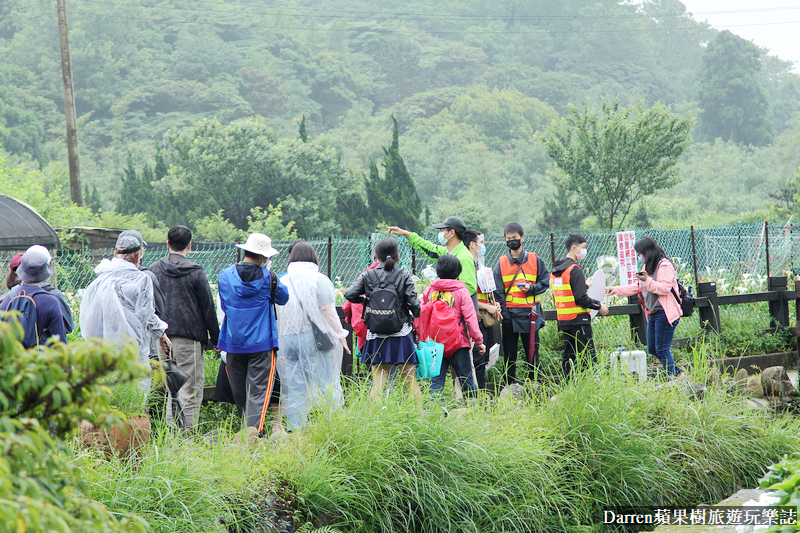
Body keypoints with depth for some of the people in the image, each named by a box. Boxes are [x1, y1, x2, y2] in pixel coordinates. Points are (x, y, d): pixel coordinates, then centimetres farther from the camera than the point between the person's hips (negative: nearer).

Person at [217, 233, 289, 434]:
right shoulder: (268, 277, -9)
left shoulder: (225, 276, -1)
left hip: (233, 341, 3)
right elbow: (283, 298, 9)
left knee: (239, 391, 14)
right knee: (258, 390, -4)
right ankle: (255, 429, -18)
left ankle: (248, 430, 24)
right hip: (261, 342, -3)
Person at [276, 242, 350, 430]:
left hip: (288, 339, 4)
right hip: (312, 338, -4)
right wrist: (340, 334, 4)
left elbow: (278, 315, 11)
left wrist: (281, 343, 18)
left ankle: (295, 430, 4)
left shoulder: (282, 282, 9)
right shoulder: (319, 280, -3)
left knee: (295, 388, 5)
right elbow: (328, 311, -5)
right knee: (324, 384, 0)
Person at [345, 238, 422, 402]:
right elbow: (414, 303, -7)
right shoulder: (404, 276, -3)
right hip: (401, 336, -1)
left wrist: (364, 299, 11)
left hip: (376, 338, 1)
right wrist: (416, 314, 14)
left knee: (378, 381, 5)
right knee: (410, 379, 6)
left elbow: (349, 294, -8)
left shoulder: (367, 276, 1)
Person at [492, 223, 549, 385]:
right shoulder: (501, 263, 6)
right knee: (509, 354, 5)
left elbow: (545, 283, 7)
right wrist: (500, 312, -6)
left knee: (532, 353, 3)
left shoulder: (535, 260, 4)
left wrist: (531, 288, -13)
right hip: (509, 314, 1)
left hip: (530, 313, -1)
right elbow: (498, 292, 4)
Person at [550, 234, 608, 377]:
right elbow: (581, 299, -19)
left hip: (563, 319, 9)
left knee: (568, 355, 12)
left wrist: (585, 286, 24)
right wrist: (599, 306, -6)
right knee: (588, 356, -7)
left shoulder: (556, 270, 12)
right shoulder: (574, 270, -15)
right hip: (578, 319, -9)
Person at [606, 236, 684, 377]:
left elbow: (664, 288, -21)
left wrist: (647, 280, -26)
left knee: (662, 349, -10)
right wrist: (616, 290, 20)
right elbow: (637, 287, 24)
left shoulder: (664, 266, -12)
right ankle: (677, 372, 20)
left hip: (664, 313, -10)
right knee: (652, 349, 11)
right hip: (652, 313, 10)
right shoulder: (647, 266, 18)